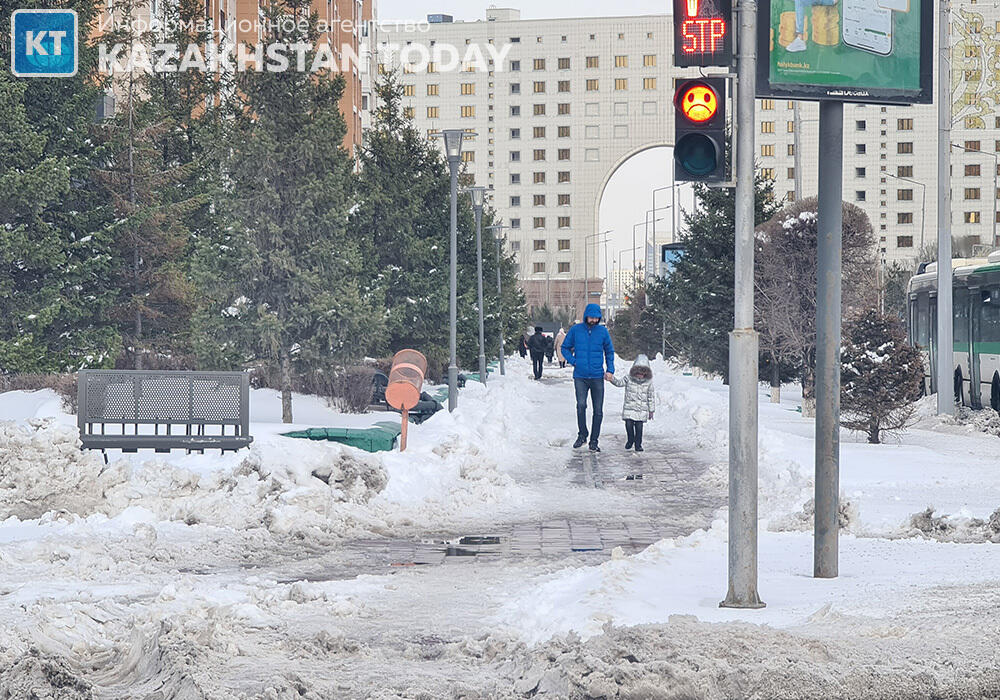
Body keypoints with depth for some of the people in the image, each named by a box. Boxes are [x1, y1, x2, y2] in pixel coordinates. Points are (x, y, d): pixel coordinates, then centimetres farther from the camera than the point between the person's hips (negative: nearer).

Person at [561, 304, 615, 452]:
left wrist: (610, 370, 5)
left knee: (598, 410, 1)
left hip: (597, 377, 1)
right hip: (580, 376, -1)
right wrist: (573, 361, -3)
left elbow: (609, 351, 16)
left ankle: (594, 441, 9)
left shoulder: (603, 331, 4)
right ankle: (582, 435, 0)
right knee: (581, 405, -17)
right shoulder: (576, 330, 2)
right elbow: (565, 348, 13)